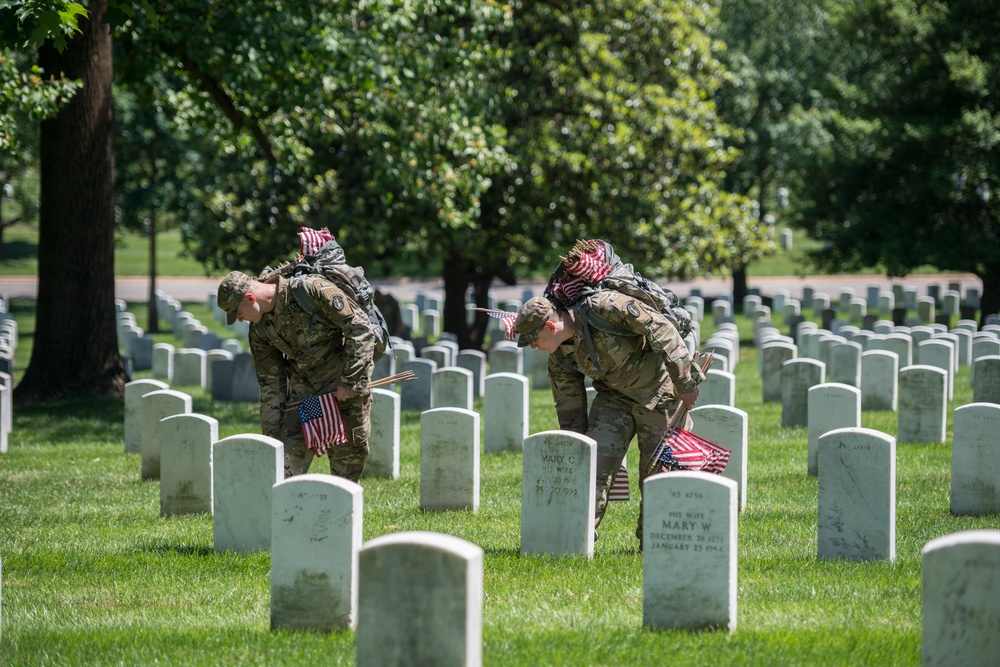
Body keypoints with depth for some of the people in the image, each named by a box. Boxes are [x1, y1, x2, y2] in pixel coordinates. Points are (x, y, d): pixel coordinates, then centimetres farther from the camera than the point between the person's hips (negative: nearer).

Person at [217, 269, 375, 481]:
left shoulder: (313, 289, -23)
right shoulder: (259, 328, -3)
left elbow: (360, 327, -20)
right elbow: (270, 383, 5)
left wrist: (349, 381, -20)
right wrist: (271, 434, 4)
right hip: (303, 386, 5)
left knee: (350, 453, 1)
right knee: (291, 449, -9)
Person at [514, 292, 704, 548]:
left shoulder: (605, 307, -29)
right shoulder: (560, 358, -8)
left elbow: (660, 328, -26)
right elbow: (570, 412, 3)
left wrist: (684, 383, -25)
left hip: (659, 390, -5)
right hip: (614, 398, 5)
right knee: (595, 464, -11)